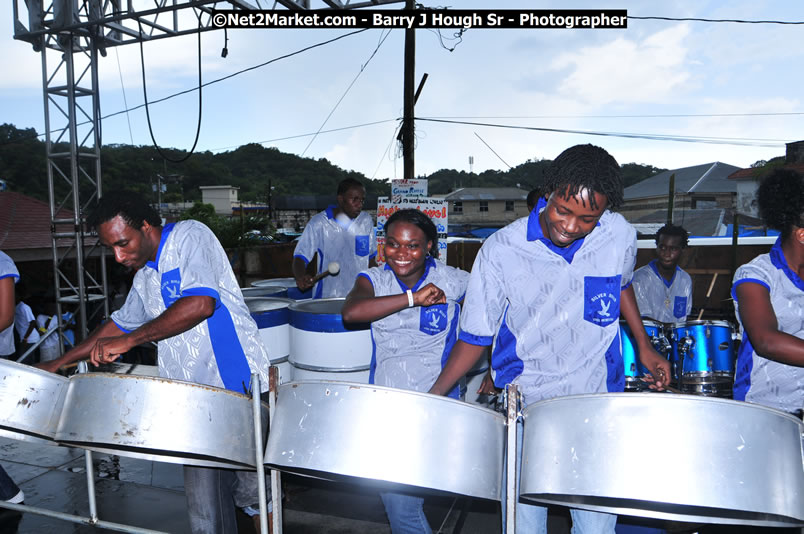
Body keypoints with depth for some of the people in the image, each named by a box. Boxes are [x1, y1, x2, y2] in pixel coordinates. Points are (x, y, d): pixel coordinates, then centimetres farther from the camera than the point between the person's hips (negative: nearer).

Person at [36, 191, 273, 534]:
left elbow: (201, 303, -22)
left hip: (239, 389, -7)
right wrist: (59, 363, 31)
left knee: (253, 493, 5)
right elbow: (120, 324, 32)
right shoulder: (145, 278, 17)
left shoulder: (189, 236, -7)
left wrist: (129, 340, -17)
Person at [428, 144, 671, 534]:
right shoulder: (502, 250, -15)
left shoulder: (620, 236, -8)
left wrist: (643, 346, 14)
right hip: (525, 411, -1)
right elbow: (475, 336, -7)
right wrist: (432, 397, -14)